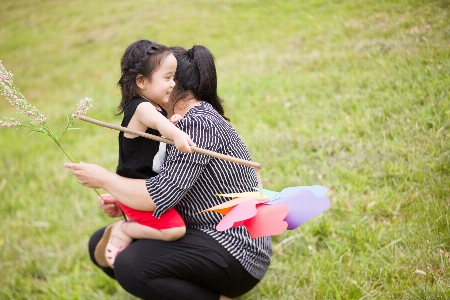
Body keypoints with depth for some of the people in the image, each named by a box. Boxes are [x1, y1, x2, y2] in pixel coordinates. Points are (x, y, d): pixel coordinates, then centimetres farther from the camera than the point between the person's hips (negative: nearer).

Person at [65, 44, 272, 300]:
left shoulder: (198, 123, -19)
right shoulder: (189, 121, 12)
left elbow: (162, 195, -26)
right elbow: (171, 192, 12)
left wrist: (104, 179, -12)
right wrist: (124, 206, -3)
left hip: (236, 250, -10)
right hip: (200, 234, 10)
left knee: (130, 266, -29)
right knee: (102, 244, 9)